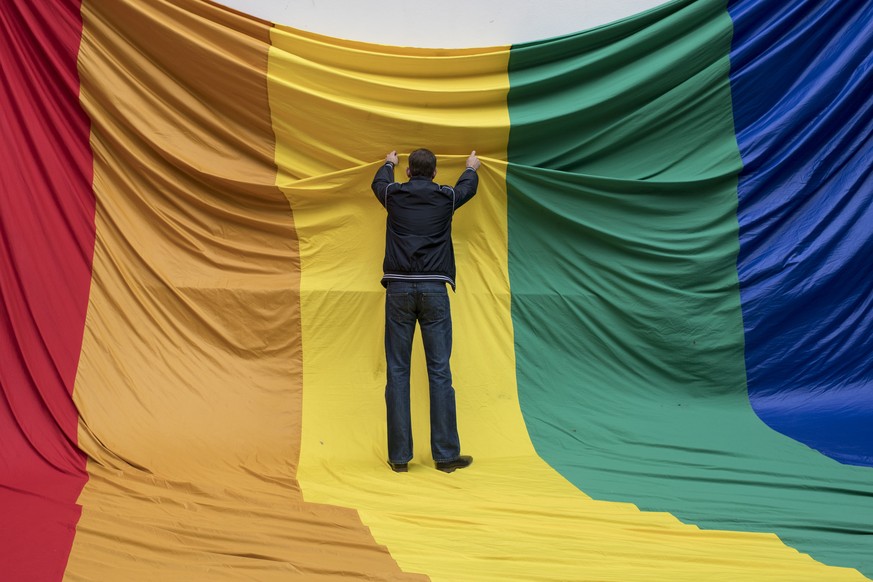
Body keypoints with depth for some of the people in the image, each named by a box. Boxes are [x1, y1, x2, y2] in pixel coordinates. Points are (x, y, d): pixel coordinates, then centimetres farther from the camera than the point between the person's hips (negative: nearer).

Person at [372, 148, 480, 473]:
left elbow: (378, 182, 34)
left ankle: (400, 457, 8)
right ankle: (446, 455, 7)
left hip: (398, 288, 1)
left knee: (397, 371, 4)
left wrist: (389, 163, 56)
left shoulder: (394, 195, 9)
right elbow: (468, 187, 31)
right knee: (440, 371, 2)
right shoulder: (445, 198, 7)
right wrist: (471, 167, 54)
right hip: (434, 288, -1)